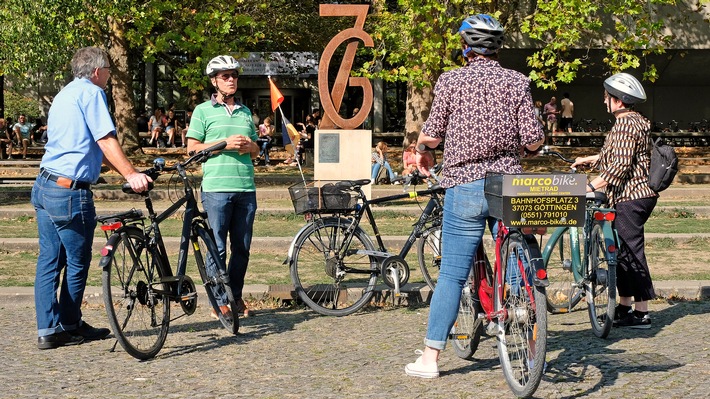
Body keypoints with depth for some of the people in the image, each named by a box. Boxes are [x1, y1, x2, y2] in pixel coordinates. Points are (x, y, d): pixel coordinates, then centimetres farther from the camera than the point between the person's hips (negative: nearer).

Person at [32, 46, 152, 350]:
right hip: (71, 190, -9)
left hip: (44, 185, 9)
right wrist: (131, 175, -22)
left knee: (49, 259, 10)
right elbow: (106, 141, -18)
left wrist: (129, 171, 23)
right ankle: (69, 327, 15)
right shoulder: (91, 92, -8)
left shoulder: (64, 94, 21)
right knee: (77, 262, 5)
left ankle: (48, 329, 12)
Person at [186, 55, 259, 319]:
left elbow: (256, 150, 24)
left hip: (246, 188, 5)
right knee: (217, 248, -3)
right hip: (216, 188, -5)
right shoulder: (203, 111, 4)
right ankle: (220, 302, 3)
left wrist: (249, 145, 0)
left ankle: (236, 296, 17)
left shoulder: (245, 112, 18)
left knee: (242, 247, 7)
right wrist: (224, 143, -12)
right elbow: (192, 148, -1)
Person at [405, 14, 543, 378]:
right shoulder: (517, 82, 2)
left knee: (452, 274, 1)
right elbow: (533, 141, -3)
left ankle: (430, 358, 3)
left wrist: (420, 151, 22)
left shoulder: (449, 81, -2)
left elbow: (432, 134, -1)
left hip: (465, 186, -1)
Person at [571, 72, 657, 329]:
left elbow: (620, 166, -25)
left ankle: (641, 314, -6)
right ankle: (624, 307, 24)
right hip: (640, 195, 11)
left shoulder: (625, 125, -16)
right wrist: (588, 160, 35)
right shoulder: (638, 122, 17)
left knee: (631, 253, -8)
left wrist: (590, 186, -24)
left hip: (630, 198, -11)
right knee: (624, 251, 16)